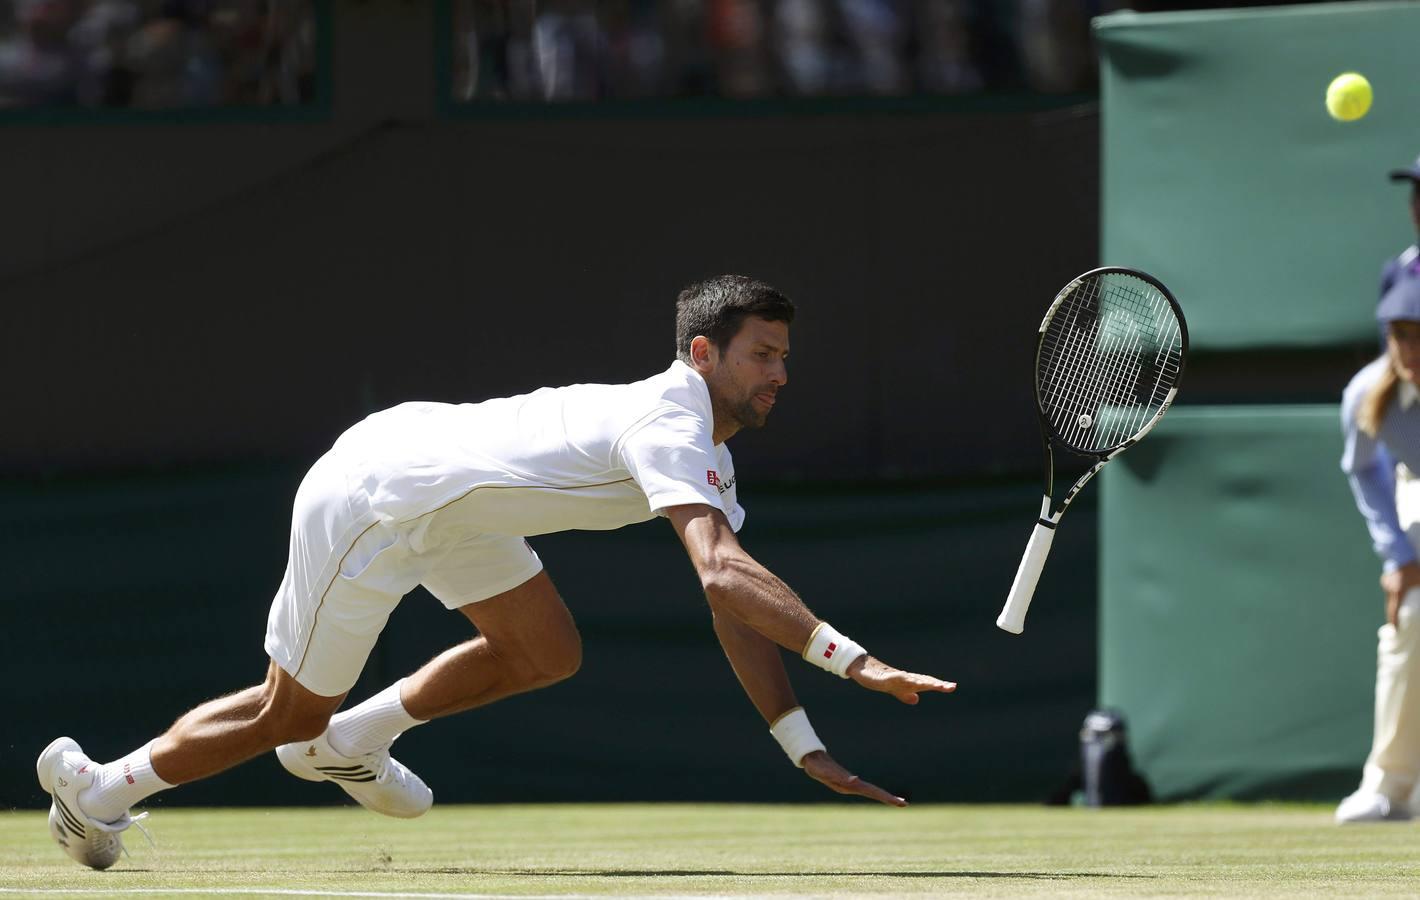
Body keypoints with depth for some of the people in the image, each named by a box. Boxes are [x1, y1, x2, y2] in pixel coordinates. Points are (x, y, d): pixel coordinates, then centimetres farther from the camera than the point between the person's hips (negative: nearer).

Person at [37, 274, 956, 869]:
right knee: (291, 713, 3)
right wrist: (853, 659, -47)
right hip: (370, 499, -9)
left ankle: (348, 741, 24)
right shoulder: (668, 428, -28)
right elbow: (725, 574, -42)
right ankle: (97, 787, 22)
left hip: (448, 502, 9)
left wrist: (805, 747, -5)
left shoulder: (708, 455, 2)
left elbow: (732, 608, 2)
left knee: (546, 653, 7)